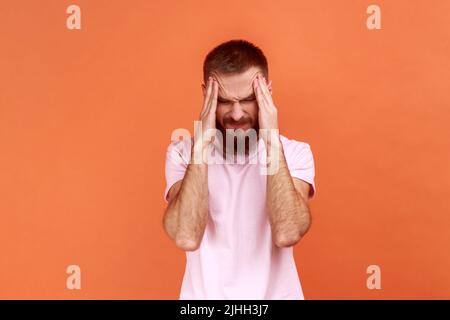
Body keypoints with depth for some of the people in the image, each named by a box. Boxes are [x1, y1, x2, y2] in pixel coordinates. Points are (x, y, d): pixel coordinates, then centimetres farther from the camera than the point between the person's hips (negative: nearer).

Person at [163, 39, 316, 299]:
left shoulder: (295, 152, -11)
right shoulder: (182, 152, -11)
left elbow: (287, 234, -26)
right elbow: (186, 237, -25)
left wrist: (272, 140, -28)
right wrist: (201, 144, -27)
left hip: (275, 293, 0)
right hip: (204, 293, 0)